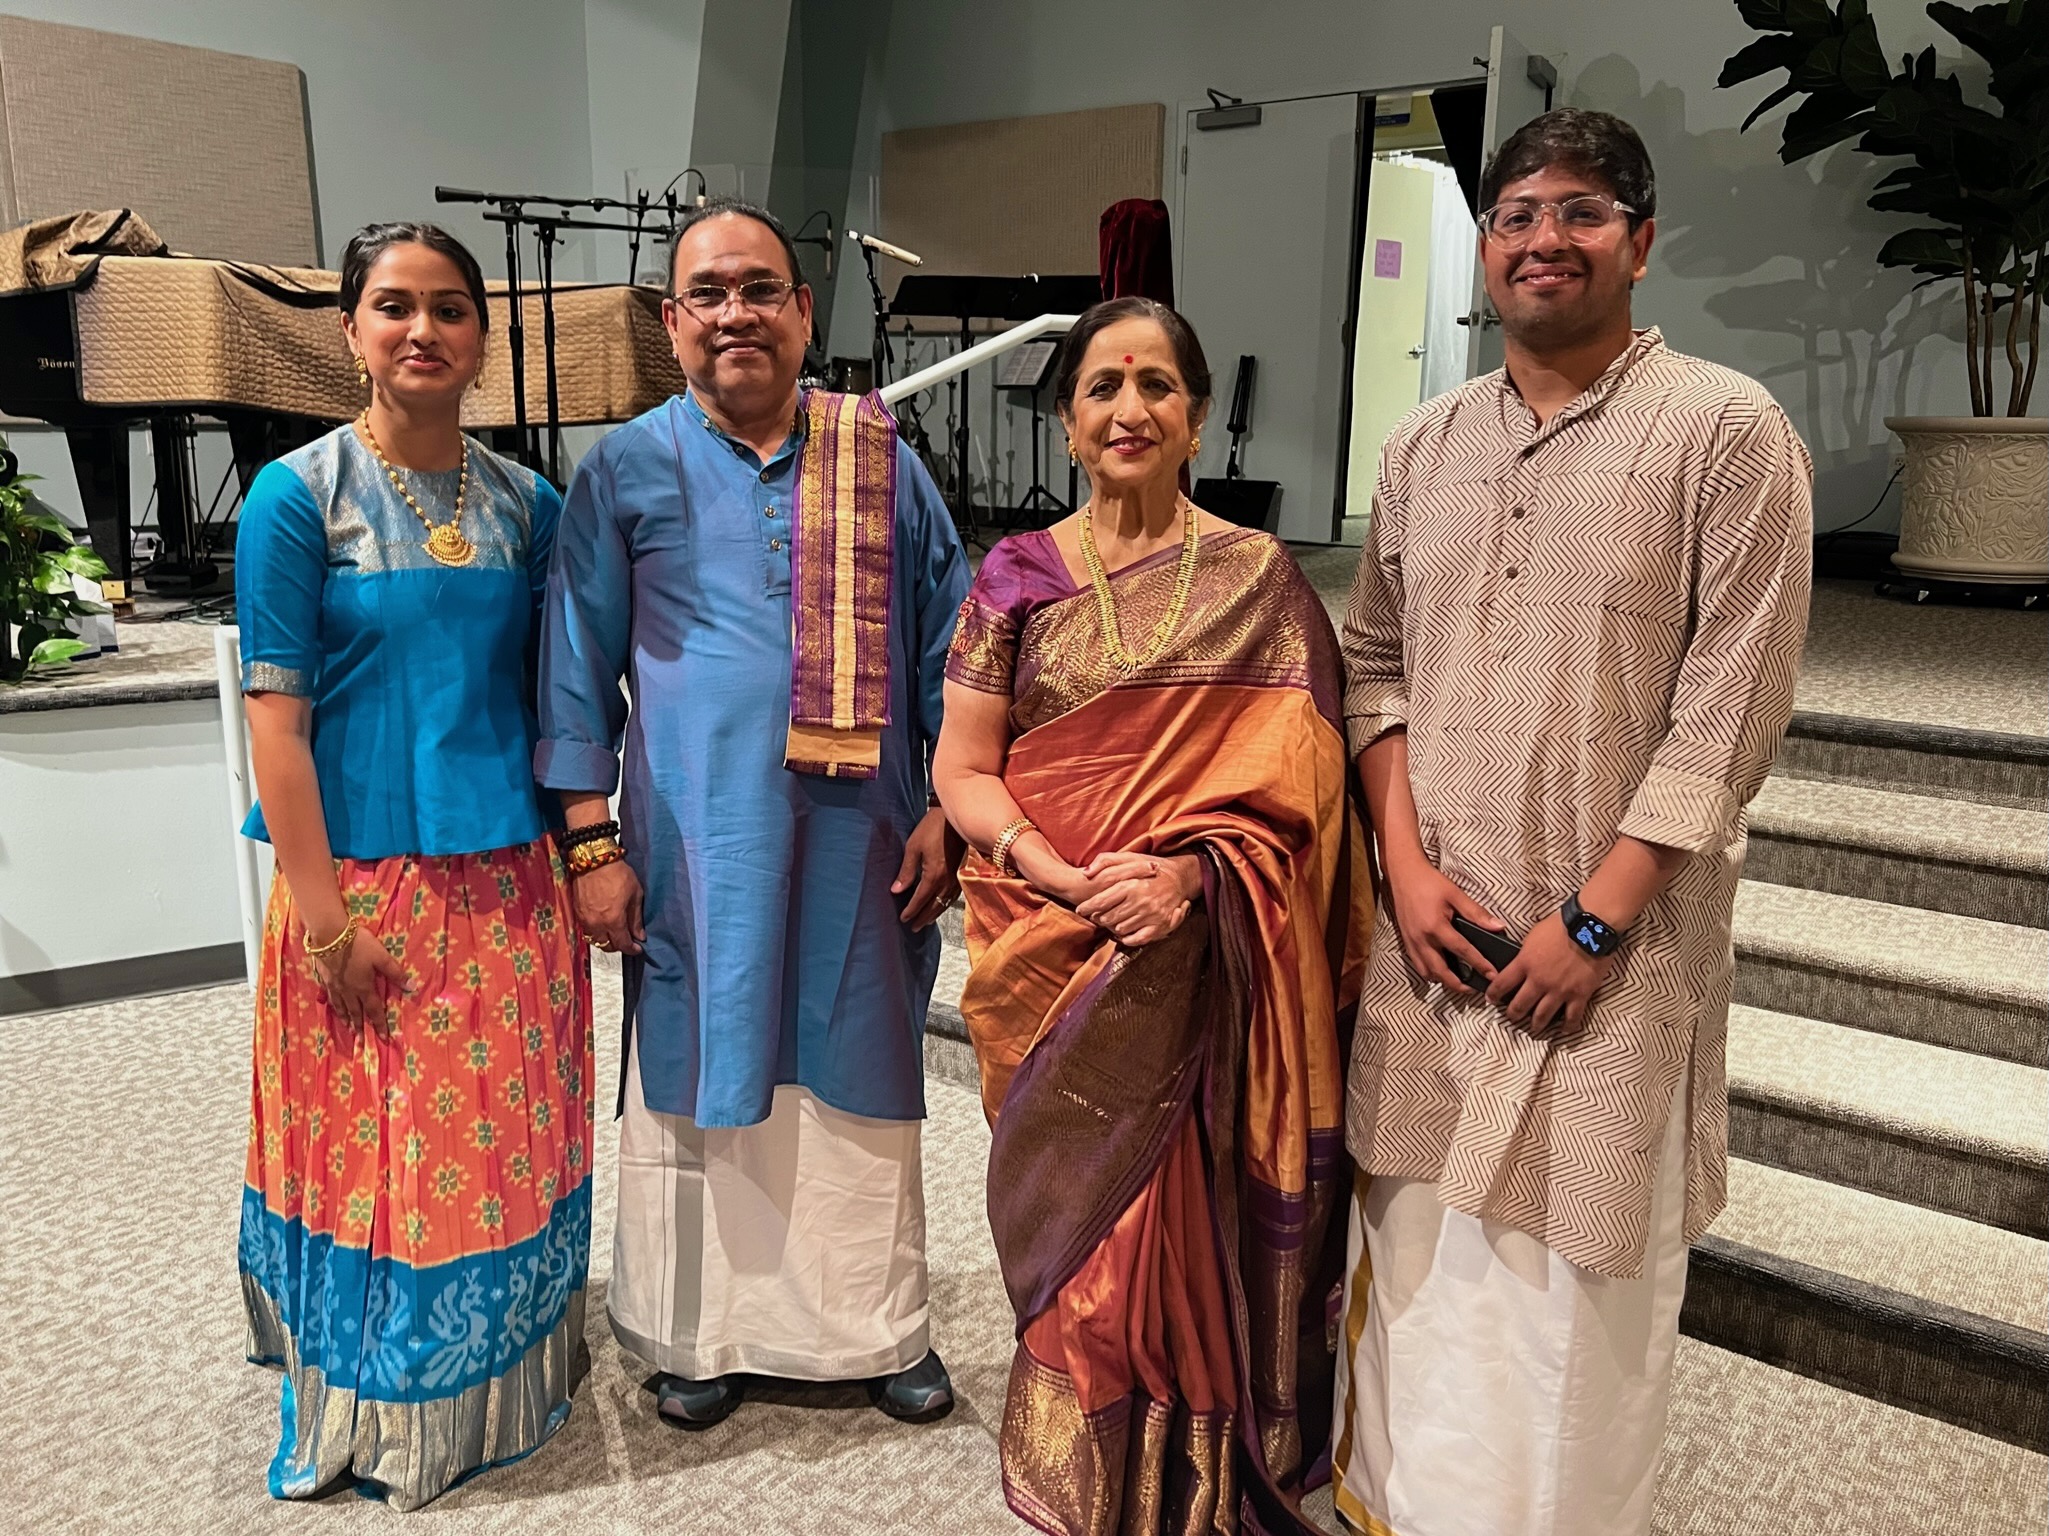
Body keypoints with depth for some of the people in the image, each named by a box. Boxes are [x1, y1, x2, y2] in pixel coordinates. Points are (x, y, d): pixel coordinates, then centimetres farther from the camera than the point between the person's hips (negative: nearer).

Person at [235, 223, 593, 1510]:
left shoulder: (528, 504, 5)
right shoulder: (298, 497, -6)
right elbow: (276, 719, -10)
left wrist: (577, 857, 4)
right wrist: (324, 915, -14)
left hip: (509, 883, 4)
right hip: (367, 882, -3)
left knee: (508, 1139, 14)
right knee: (373, 1150, 8)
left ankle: (501, 1374, 37)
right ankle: (370, 1413, 31)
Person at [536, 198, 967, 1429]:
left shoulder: (885, 462, 5)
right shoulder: (626, 472, 2)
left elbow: (943, 647, 7)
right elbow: (578, 669, 3)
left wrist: (945, 811, 1)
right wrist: (594, 844, -2)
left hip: (855, 838, 1)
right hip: (698, 844, -1)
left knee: (861, 1074, 10)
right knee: (704, 1076, 9)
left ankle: (881, 1322, 29)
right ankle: (704, 1329, 29)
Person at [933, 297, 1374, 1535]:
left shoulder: (1258, 580, 1)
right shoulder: (1016, 577, 4)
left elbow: (1298, 780, -4)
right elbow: (962, 769, 0)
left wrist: (1186, 874, -20)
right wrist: (1067, 878, -15)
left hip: (1206, 968, -1)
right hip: (1051, 956, 1)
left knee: (1191, 1215, 5)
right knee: (1068, 1211, 10)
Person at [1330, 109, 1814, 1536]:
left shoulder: (1727, 429, -5)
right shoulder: (1426, 444, 10)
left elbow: (1731, 710, -10)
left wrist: (1593, 919, -13)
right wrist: (1408, 865, -2)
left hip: (1616, 942, -4)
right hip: (1435, 930, 4)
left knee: (1577, 1273, 4)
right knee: (1420, 1248, 13)